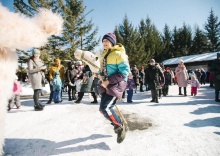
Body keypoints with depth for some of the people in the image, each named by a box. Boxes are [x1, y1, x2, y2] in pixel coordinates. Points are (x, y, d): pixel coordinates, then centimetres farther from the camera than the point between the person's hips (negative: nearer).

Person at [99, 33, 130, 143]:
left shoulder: (118, 53, -11)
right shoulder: (103, 55, 15)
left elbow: (125, 71, -17)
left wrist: (109, 81, -21)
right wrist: (103, 80, 8)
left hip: (117, 84, -9)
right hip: (106, 84, 9)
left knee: (106, 108, -18)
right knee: (103, 109, 10)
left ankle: (119, 127, 7)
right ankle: (117, 123, 35)